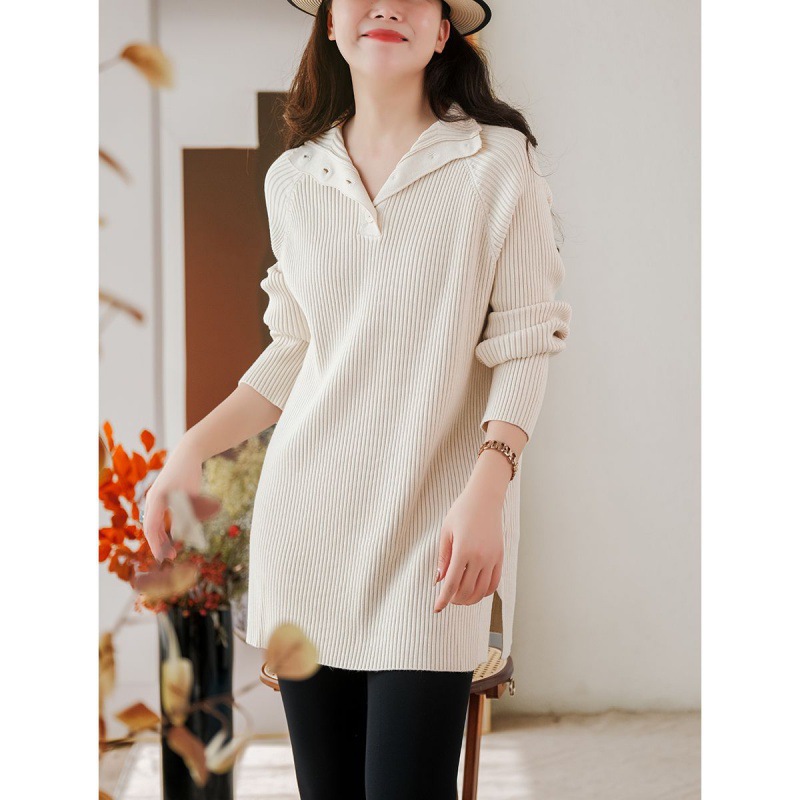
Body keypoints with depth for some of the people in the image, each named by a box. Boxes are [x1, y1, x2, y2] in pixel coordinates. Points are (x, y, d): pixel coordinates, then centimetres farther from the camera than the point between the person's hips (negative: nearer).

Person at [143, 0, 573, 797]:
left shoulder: (499, 163, -2)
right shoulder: (292, 178, 11)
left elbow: (523, 346, -4)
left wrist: (486, 491, -17)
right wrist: (192, 449, 9)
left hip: (429, 523, -4)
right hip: (306, 516, 4)